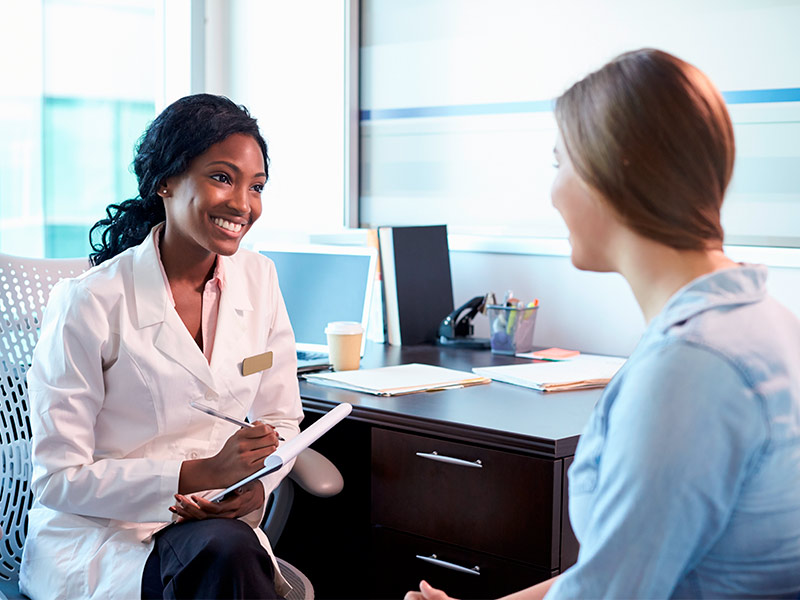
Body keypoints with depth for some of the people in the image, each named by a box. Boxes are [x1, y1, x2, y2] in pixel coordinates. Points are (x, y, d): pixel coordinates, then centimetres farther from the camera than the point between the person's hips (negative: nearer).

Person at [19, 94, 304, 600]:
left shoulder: (259, 279, 4)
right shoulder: (88, 302, -12)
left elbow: (279, 418, 12)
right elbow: (58, 478, -11)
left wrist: (254, 487, -12)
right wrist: (202, 473, -22)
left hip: (217, 525, 5)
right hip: (93, 537, -5)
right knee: (225, 550, -35)